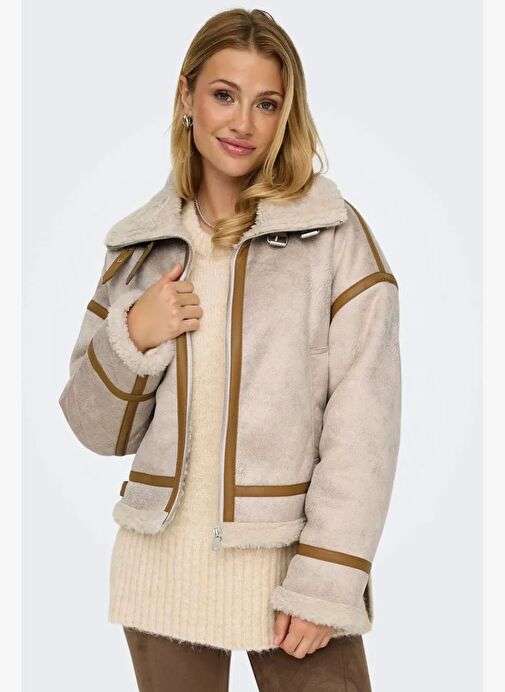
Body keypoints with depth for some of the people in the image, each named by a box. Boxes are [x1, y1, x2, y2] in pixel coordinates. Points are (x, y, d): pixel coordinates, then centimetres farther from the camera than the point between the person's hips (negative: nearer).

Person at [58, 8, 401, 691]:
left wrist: (327, 578, -13)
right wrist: (132, 337, -9)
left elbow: (363, 422, -8)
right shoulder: (143, 243, 6)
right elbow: (98, 430, 9)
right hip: (164, 568, 3)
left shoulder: (334, 232, -4)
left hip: (288, 563, -3)